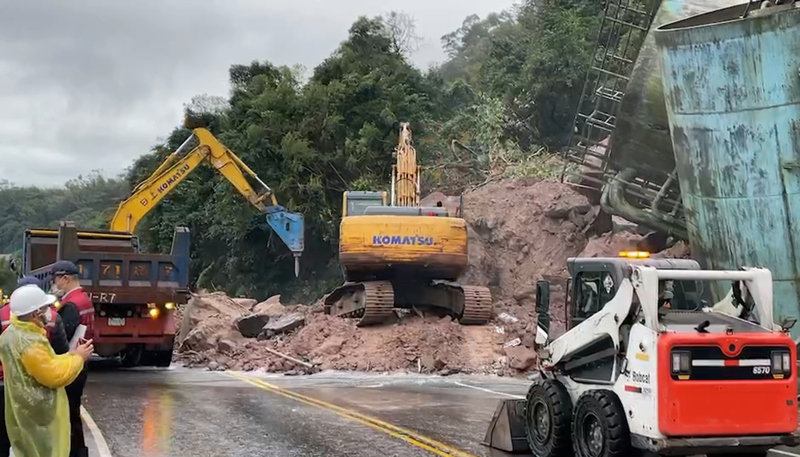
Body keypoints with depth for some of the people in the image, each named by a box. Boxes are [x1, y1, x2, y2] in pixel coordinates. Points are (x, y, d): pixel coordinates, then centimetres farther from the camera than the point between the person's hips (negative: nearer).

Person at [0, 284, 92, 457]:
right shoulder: (29, 342, -27)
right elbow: (54, 375, -23)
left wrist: (69, 355, 7)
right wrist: (78, 357, -11)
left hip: (26, 413, 10)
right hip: (38, 415, -10)